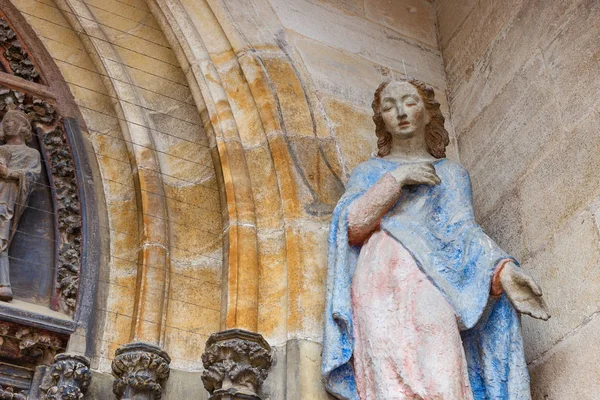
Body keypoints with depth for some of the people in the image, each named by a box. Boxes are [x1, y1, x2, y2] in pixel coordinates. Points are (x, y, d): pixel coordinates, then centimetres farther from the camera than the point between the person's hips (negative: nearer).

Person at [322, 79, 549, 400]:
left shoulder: (451, 172, 26)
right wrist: (396, 179, 3)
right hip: (379, 284, 0)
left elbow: (462, 229, 9)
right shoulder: (368, 172, 27)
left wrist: (503, 269, -11)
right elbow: (351, 226, 9)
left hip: (429, 282, 0)